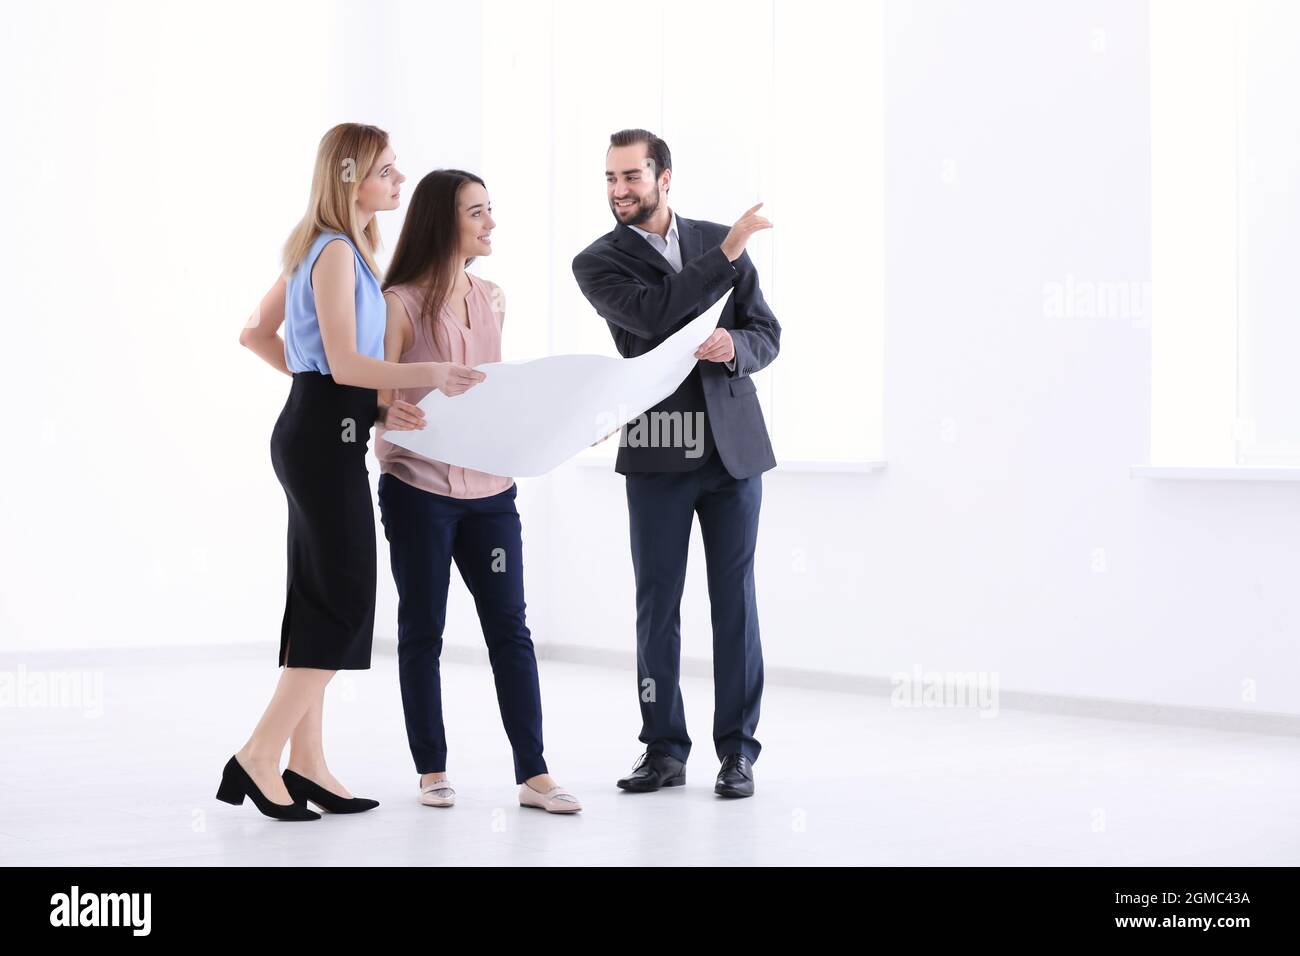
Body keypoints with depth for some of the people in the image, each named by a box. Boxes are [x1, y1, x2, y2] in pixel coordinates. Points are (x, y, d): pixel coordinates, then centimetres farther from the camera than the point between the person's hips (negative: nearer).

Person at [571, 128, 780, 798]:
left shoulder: (718, 240, 9)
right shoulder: (598, 263, 1)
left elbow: (767, 334, 9)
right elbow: (654, 315, -17)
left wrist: (733, 347, -13)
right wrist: (727, 257, -17)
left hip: (732, 447, 1)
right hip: (656, 454, -1)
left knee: (735, 600, 2)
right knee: (656, 604, 2)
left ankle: (737, 749, 9)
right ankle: (664, 748, 12)